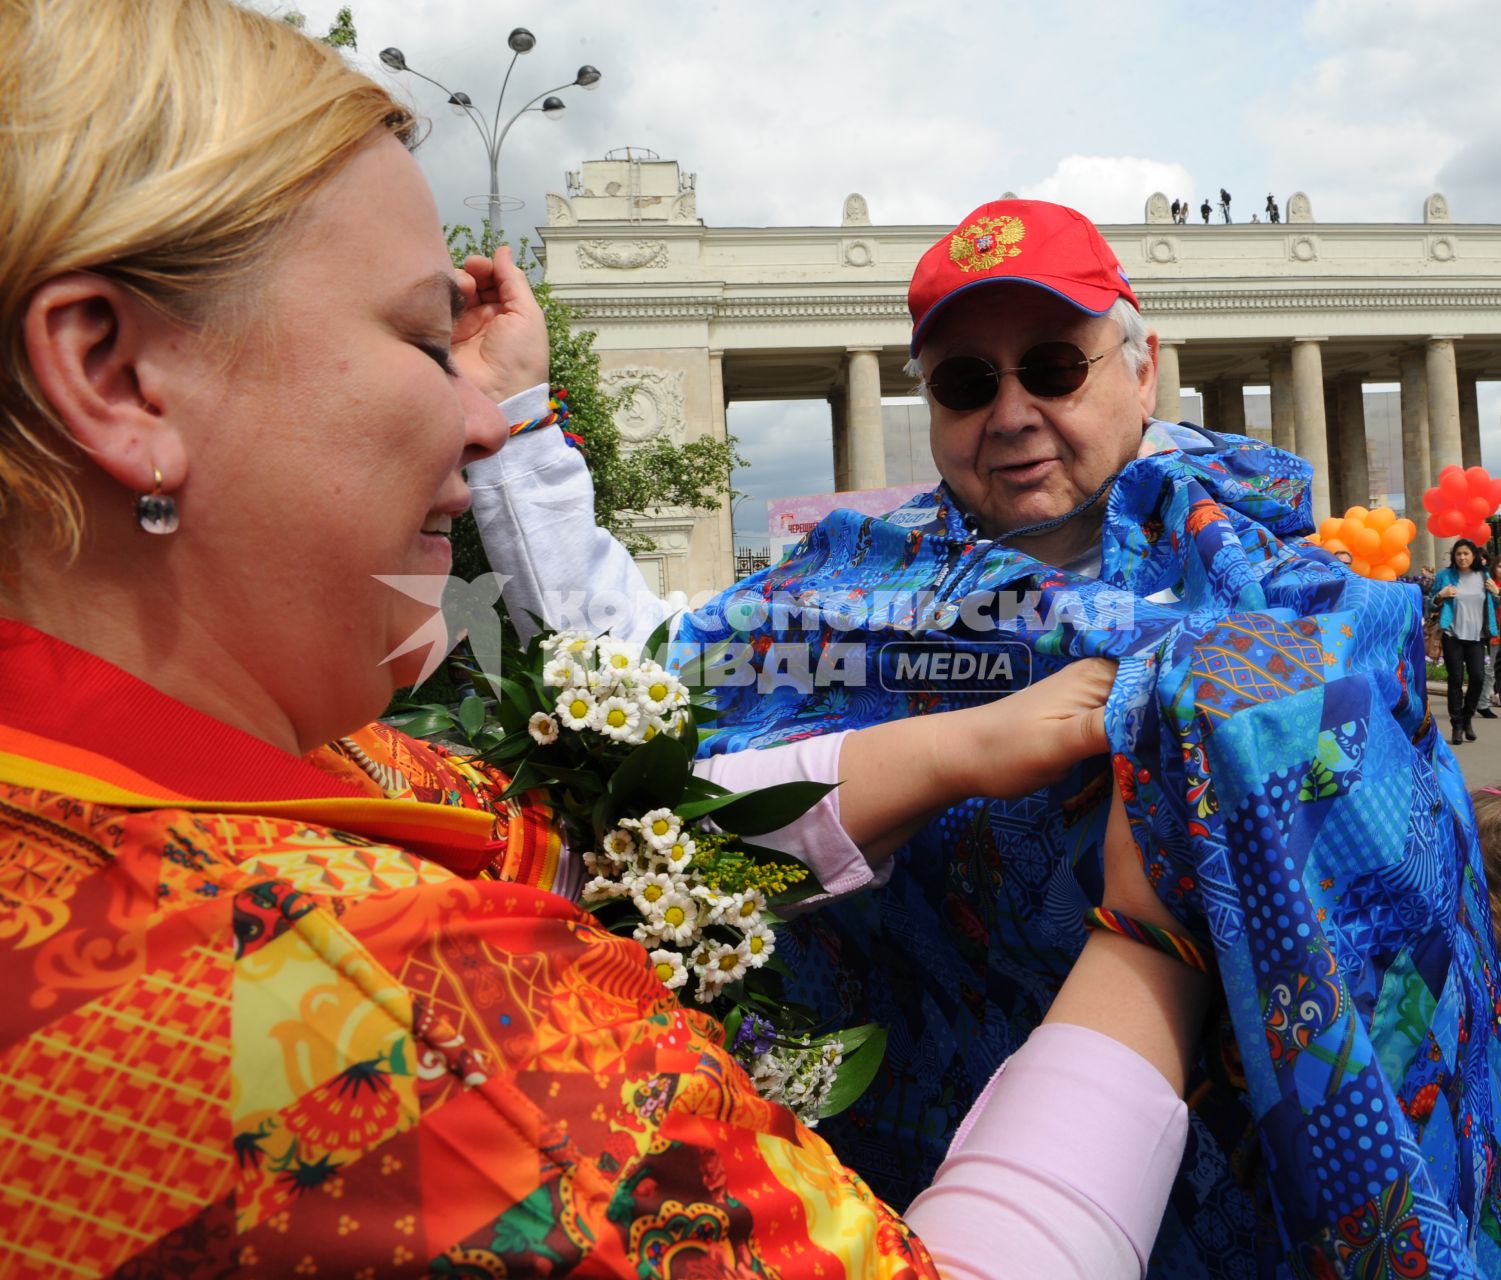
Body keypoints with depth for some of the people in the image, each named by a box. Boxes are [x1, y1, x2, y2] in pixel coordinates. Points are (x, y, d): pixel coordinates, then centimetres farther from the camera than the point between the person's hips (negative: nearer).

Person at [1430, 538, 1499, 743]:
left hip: (1477, 636, 2)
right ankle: (1456, 725, 6)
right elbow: (1432, 607, 4)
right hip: (1453, 636, -2)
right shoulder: (1445, 576, 1)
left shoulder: (1483, 576, 8)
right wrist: (1440, 597, -15)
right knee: (1456, 679, -2)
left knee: (1477, 677, -6)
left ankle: (1467, 718, 16)